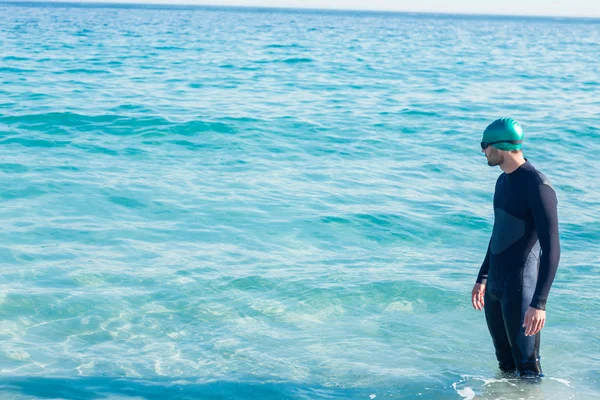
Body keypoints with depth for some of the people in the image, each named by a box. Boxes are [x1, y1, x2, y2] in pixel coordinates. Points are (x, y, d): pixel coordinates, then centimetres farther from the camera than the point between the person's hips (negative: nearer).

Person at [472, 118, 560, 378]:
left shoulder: (537, 186, -19)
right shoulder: (503, 181, 11)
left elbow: (551, 249, -23)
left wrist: (539, 303, -28)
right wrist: (482, 278, 26)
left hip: (520, 288, -9)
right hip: (495, 285, 9)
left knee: (527, 369, -2)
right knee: (505, 365, 20)